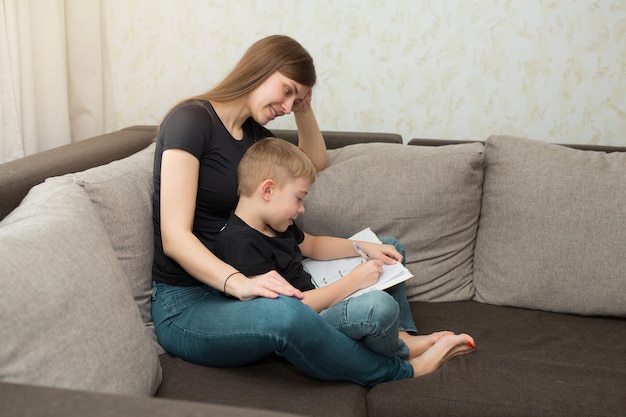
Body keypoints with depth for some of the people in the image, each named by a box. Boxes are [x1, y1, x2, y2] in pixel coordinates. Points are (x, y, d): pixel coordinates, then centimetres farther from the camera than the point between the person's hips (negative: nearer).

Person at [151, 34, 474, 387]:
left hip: (247, 283, 8)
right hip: (186, 304, -8)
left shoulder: (254, 134, 11)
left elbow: (315, 163, 29)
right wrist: (239, 283, -37)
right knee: (286, 314, -40)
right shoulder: (191, 120, -13)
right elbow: (175, 238, -21)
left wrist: (304, 109, 11)